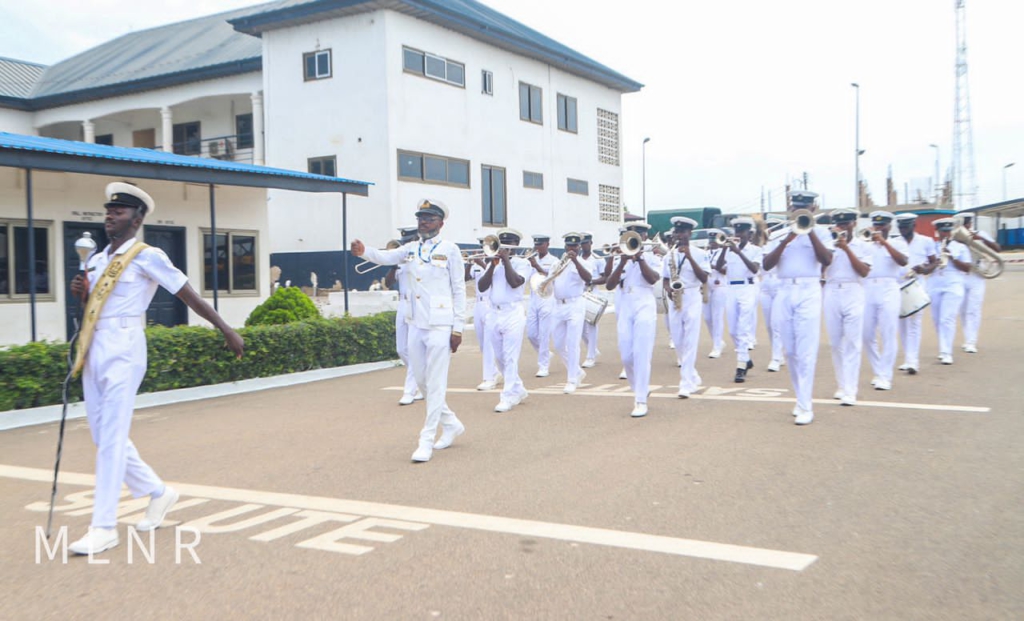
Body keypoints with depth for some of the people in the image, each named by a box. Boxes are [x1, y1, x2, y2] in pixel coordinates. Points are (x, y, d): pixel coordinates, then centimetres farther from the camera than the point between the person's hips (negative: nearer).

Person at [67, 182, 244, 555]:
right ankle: (157, 492, 29)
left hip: (123, 350, -8)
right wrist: (82, 295, 3)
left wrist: (225, 330, -2)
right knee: (103, 437, 12)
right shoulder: (96, 260, 17)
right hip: (94, 351, 8)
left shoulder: (147, 257, -5)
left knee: (111, 437, -9)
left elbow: (189, 295, -4)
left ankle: (104, 528, -5)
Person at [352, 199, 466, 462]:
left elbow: (459, 290, -4)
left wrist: (458, 328, -9)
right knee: (422, 381, 13)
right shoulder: (411, 249, 11)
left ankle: (426, 441, 2)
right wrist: (363, 251, -25)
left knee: (435, 384, -4)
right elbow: (385, 257, -3)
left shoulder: (450, 250, -3)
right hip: (415, 325, 6)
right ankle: (451, 424, 31)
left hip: (440, 326, -6)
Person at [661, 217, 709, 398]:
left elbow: (704, 279, -11)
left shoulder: (699, 253, -2)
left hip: (692, 298, -5)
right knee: (678, 342, 8)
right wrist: (668, 289, -7)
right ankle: (693, 377, 24)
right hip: (674, 300, 5)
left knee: (690, 342, -11)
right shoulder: (669, 256, 10)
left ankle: (686, 384, -13)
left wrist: (690, 257, -18)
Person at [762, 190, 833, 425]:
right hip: (784, 293, 4)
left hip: (809, 292, -3)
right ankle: (801, 397, 20)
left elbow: (827, 260, -10)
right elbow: (767, 264, -1)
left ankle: (805, 406, -9)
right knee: (791, 352, 7)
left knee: (806, 352, -10)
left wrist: (809, 231, -14)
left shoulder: (820, 232, 6)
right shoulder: (780, 233, 12)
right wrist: (786, 240, -13)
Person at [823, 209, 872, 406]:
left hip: (853, 294, -2)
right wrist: (832, 243, -10)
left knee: (852, 344, -9)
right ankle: (841, 385, 18)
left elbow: (864, 272, -6)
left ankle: (850, 391, -12)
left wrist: (846, 248, -9)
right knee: (836, 343, 7)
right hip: (831, 293, 2)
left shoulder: (863, 246, 6)